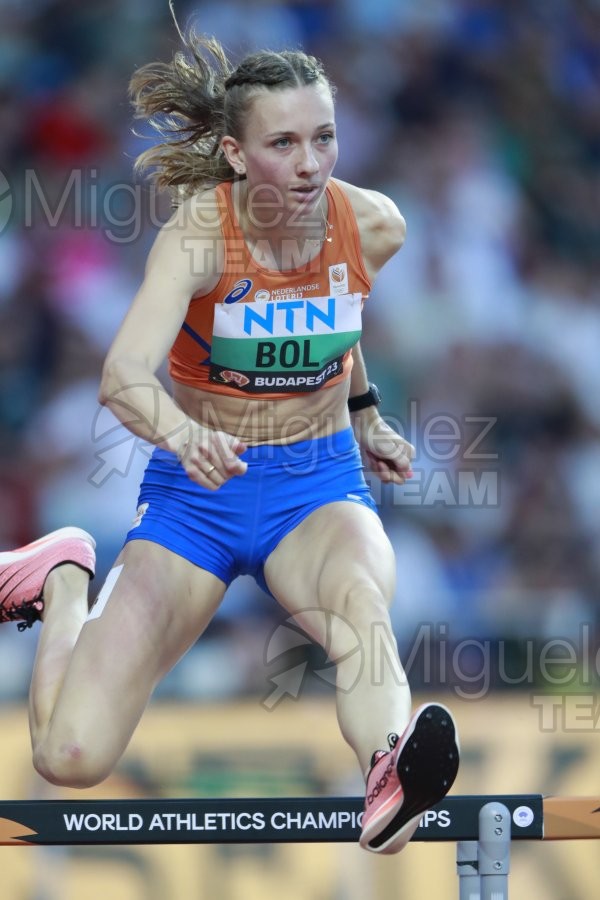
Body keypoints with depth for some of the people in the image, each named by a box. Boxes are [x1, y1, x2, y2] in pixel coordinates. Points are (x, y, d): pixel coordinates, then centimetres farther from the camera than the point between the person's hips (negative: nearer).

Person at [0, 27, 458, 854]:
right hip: (197, 488, -1)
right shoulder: (199, 232, -20)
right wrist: (180, 432, -56)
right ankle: (67, 578, 23)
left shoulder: (373, 227, -8)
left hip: (319, 485, 1)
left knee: (361, 604, -39)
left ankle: (389, 783, -68)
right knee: (72, 756, -9)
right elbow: (124, 373, -36)